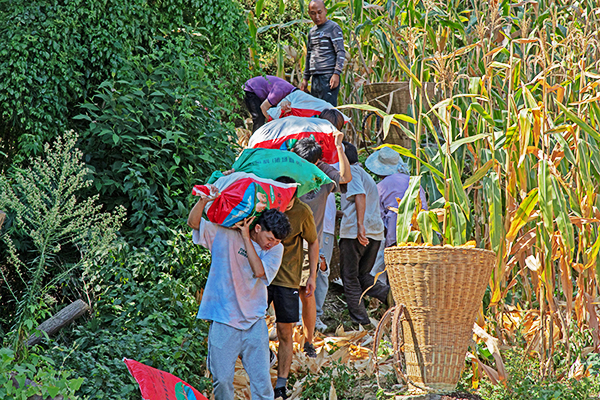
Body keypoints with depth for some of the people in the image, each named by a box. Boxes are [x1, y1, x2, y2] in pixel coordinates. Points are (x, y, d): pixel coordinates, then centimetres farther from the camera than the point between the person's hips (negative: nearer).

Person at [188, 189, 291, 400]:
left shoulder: (276, 248, 3)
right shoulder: (225, 235, -3)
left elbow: (259, 271, -13)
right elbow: (193, 223, -7)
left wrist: (246, 237, -12)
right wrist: (204, 201, -25)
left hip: (254, 323, 2)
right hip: (223, 321, -2)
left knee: (261, 379, -1)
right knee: (222, 379, 0)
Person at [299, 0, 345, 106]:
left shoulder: (333, 28, -1)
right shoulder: (312, 32, 21)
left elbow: (341, 52, -7)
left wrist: (336, 73, -16)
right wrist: (305, 78, 22)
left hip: (328, 76, -7)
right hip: (315, 77, 7)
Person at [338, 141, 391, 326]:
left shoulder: (351, 171, -3)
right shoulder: (365, 175, 26)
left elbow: (360, 195, -18)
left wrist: (360, 225, -25)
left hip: (354, 232, -9)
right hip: (375, 232, 9)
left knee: (349, 276, 2)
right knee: (363, 275, 14)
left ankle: (360, 320, 0)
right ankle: (389, 294, -12)